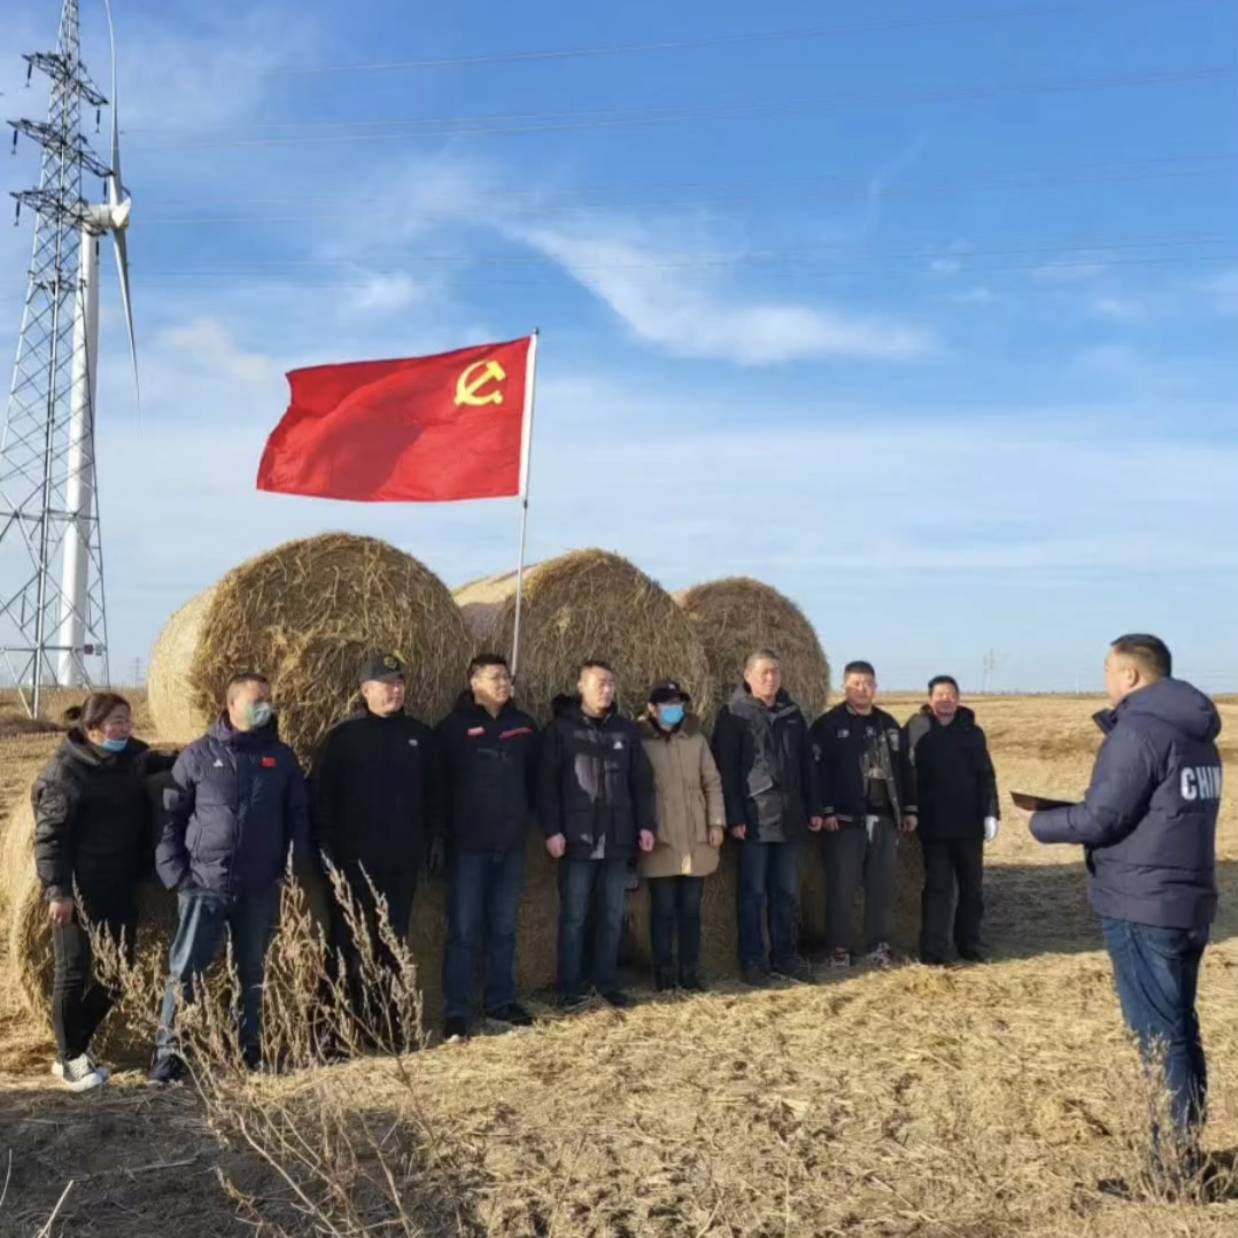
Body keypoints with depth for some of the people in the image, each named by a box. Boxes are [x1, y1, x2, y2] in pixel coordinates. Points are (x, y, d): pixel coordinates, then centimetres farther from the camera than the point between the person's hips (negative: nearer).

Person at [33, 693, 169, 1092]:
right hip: (78, 889, -7)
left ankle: (76, 1044, 28)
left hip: (120, 884, 7)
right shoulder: (64, 772, -15)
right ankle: (69, 1058, 17)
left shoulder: (131, 758, 5)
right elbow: (49, 836, -15)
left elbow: (159, 766, 27)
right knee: (74, 970, 3)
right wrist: (57, 889, -22)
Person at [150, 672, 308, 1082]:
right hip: (204, 885, -2)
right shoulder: (198, 755, -1)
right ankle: (168, 1053, 7)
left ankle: (252, 1049, 25)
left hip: (261, 888, 3)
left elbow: (298, 816, 10)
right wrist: (174, 873, -5)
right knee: (185, 971, -4)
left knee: (253, 972, 13)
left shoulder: (281, 756, 7)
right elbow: (169, 816, 1)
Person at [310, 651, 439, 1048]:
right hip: (353, 861, -4)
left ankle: (388, 1022, 23)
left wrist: (434, 838, 9)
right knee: (348, 945, 3)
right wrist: (325, 850, -12)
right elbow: (319, 796, -8)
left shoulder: (419, 735, 8)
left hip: (402, 860, 4)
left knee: (393, 943, 12)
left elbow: (432, 794, 14)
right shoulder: (342, 736, -6)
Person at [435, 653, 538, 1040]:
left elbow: (533, 777, 16)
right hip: (468, 844, -4)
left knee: (503, 928, 13)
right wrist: (447, 829, -6)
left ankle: (501, 1001, 24)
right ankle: (457, 1012, 6)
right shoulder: (453, 727, -5)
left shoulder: (522, 725, 7)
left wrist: (523, 816, 8)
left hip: (511, 843, 4)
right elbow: (438, 783, -5)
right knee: (464, 930, -1)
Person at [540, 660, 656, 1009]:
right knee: (573, 916, 2)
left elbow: (641, 781, 12)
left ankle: (608, 983, 20)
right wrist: (552, 830, -12)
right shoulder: (560, 728, -2)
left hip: (617, 838, 4)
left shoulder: (625, 729, 11)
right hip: (577, 838, -4)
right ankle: (570, 989, 11)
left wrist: (645, 824, 5)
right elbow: (547, 783, -5)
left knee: (613, 915, 9)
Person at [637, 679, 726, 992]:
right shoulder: (639, 742, -3)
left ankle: (690, 973, 18)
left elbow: (712, 782, 10)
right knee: (663, 910, 3)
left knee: (691, 909, 9)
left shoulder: (695, 739, 9)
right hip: (660, 841, -3)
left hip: (695, 839, 3)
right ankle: (664, 975, 13)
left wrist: (716, 822, 3)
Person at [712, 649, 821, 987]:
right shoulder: (733, 714, -3)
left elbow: (807, 764, 16)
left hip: (790, 817, 5)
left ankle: (785, 955, 23)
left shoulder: (792, 713, 13)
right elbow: (726, 769, -8)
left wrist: (814, 808, 11)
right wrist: (734, 816, -14)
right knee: (753, 893, 1)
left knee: (787, 892, 11)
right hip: (754, 817, -5)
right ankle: (752, 960, 10)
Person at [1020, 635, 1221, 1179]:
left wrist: (1042, 823, 0)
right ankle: (1187, 1152, 24)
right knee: (1181, 1028, 15)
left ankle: (1173, 1167, 3)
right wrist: (1073, 814, 14)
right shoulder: (1196, 735, 14)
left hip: (1142, 907, -9)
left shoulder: (1137, 732, -16)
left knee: (1158, 1036, -3)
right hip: (1189, 902, 9)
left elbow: (1101, 819, -18)